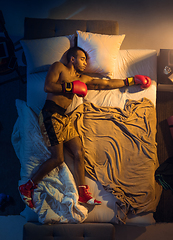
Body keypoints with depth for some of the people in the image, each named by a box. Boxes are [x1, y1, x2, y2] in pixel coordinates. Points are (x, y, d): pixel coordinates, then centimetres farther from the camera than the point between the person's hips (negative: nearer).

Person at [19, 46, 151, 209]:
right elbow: (48, 86, -11)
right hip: (51, 115, -7)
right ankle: (27, 187, 7)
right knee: (57, 158, -11)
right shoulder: (59, 67, 5)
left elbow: (106, 84, 19)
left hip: (64, 117, 8)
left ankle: (83, 194, 8)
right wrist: (72, 87, -9)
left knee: (79, 152, 0)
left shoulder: (82, 78, 21)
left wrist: (131, 81, 19)